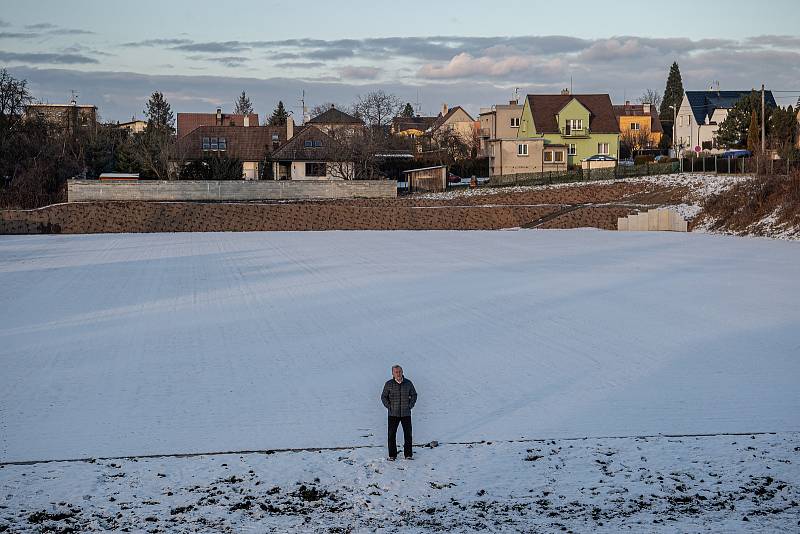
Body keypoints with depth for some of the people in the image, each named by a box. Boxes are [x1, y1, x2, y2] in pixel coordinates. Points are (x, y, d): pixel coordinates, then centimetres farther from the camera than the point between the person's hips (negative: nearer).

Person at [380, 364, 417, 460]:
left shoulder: (408, 383, 3)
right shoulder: (389, 384, 0)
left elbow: (414, 395, 14)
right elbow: (383, 397, 8)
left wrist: (410, 406, 3)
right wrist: (389, 407, -3)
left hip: (406, 413, 1)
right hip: (393, 414, -1)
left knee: (408, 433, 3)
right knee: (392, 434, -1)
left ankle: (408, 454, 12)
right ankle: (392, 455, 7)